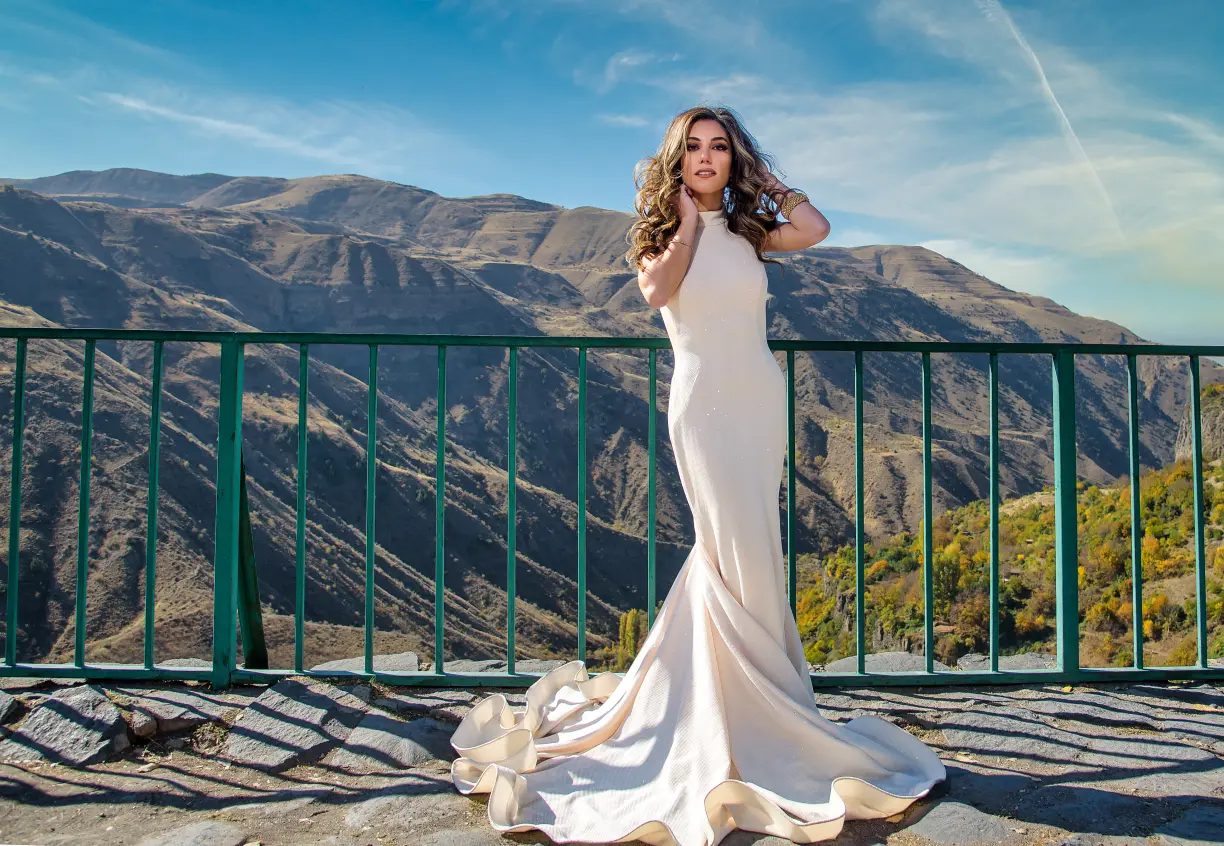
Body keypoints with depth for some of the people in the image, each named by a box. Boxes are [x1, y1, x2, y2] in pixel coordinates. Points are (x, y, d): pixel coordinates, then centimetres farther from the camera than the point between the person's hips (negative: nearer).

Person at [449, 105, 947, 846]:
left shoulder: (746, 232, 12)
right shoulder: (659, 235, 4)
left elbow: (815, 229, -5)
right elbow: (659, 290, -17)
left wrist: (760, 180, 5)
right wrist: (688, 221, -5)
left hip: (761, 401, 4)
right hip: (704, 402, -4)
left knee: (733, 552, 9)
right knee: (745, 559, -4)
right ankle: (772, 716, 10)